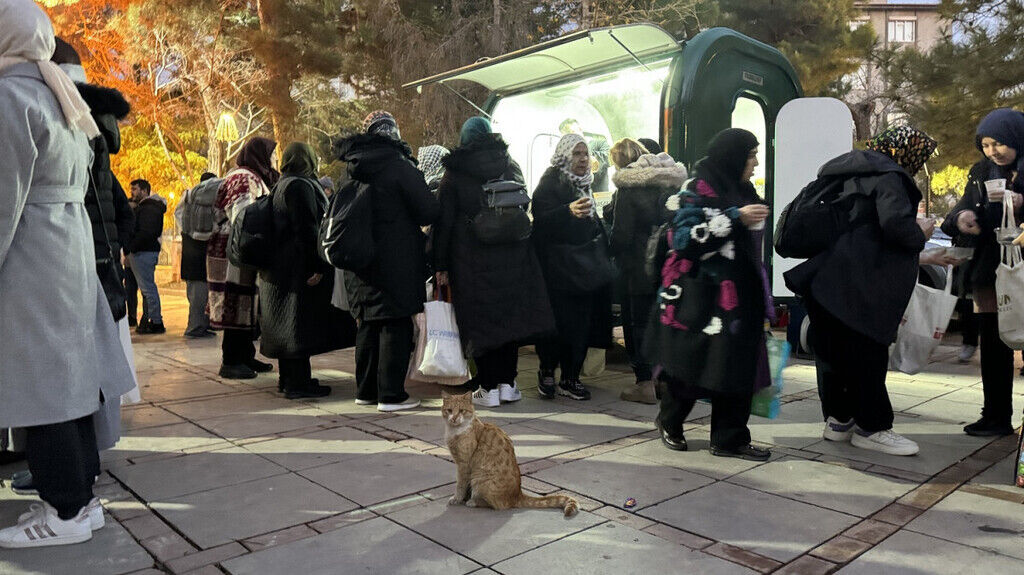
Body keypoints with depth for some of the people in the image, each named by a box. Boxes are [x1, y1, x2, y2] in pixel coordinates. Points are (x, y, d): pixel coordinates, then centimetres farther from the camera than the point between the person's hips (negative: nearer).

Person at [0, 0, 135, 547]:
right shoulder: (61, 96, 17)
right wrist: (69, 246, 19)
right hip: (72, 248, 9)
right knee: (63, 377, 12)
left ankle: (67, 512, 5)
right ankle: (81, 494, 20)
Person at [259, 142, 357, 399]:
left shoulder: (282, 186, 18)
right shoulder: (300, 186, -13)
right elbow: (307, 229, -20)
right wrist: (317, 267, -22)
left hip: (280, 269, 10)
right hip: (298, 268, -10)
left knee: (288, 327, 14)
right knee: (300, 326, -6)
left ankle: (288, 379, 23)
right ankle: (297, 383, -2)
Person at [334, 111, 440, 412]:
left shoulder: (351, 171, 9)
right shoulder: (400, 167, -11)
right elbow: (429, 211, -12)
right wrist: (407, 221, 8)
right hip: (396, 261, -6)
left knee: (368, 324, 15)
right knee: (396, 325, 0)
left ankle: (365, 390, 22)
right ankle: (391, 395, 2)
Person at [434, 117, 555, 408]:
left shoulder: (454, 175, -2)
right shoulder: (510, 167, 8)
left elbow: (443, 223, -4)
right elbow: (523, 211, 13)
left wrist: (441, 266, 0)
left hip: (472, 261, -3)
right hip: (512, 257, 3)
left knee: (481, 320, 3)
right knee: (510, 315, 10)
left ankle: (489, 387, 7)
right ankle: (508, 384, 14)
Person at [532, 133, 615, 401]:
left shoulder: (583, 184, 17)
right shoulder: (550, 182, -7)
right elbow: (541, 219, -22)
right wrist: (569, 211, -37)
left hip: (584, 267, 7)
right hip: (558, 268, -7)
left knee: (580, 322, 7)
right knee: (558, 323, -5)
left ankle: (570, 378, 16)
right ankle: (547, 372, 15)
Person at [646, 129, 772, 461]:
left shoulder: (741, 191, 16)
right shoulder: (697, 191, -8)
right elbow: (685, 238, -19)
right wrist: (735, 219, -21)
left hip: (739, 296, 8)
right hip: (702, 295, -7)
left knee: (738, 366, 5)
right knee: (692, 361, 3)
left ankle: (730, 439, 14)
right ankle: (670, 422, 26)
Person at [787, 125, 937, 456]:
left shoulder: (849, 174, 19)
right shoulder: (888, 177, -8)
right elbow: (895, 223, -24)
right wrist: (920, 234, -4)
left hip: (825, 278, 9)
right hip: (856, 288, -9)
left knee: (832, 351, 14)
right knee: (866, 354, 2)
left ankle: (838, 419, 26)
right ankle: (871, 427, 13)